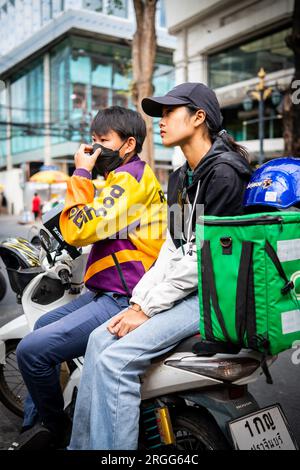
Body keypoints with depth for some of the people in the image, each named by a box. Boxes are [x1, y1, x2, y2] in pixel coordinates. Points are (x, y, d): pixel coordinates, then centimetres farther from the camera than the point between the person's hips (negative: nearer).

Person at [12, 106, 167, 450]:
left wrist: (81, 174, -12)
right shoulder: (130, 175, 18)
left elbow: (79, 231, -21)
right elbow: (99, 228, 27)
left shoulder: (129, 176, -14)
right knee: (42, 326, 24)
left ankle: (56, 428, 10)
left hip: (123, 300, -12)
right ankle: (32, 427, 32)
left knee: (32, 350, -18)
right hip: (109, 291, 12)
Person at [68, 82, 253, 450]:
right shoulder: (180, 178, 15)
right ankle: (82, 444, 6)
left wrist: (148, 309, -15)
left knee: (117, 359, -20)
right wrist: (138, 300, 0)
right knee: (101, 338, -3)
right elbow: (172, 248, 10)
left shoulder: (223, 172, -13)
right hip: (184, 287, 9)